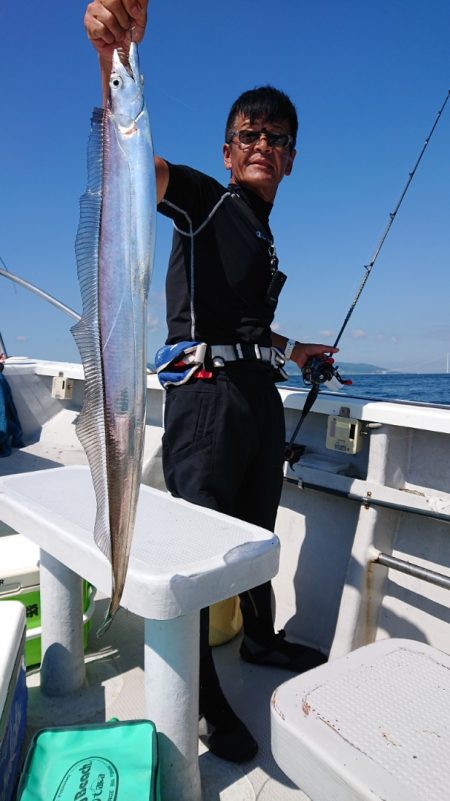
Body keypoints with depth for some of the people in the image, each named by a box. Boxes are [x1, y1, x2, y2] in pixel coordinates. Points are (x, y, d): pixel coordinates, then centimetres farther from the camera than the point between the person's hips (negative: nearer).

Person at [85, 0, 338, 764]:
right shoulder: (203, 200, 1)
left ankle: (260, 637, 39)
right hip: (205, 392, -8)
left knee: (258, 529, 18)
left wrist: (293, 349, 35)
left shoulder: (266, 240, 23)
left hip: (258, 393, 8)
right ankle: (204, 695, 16)